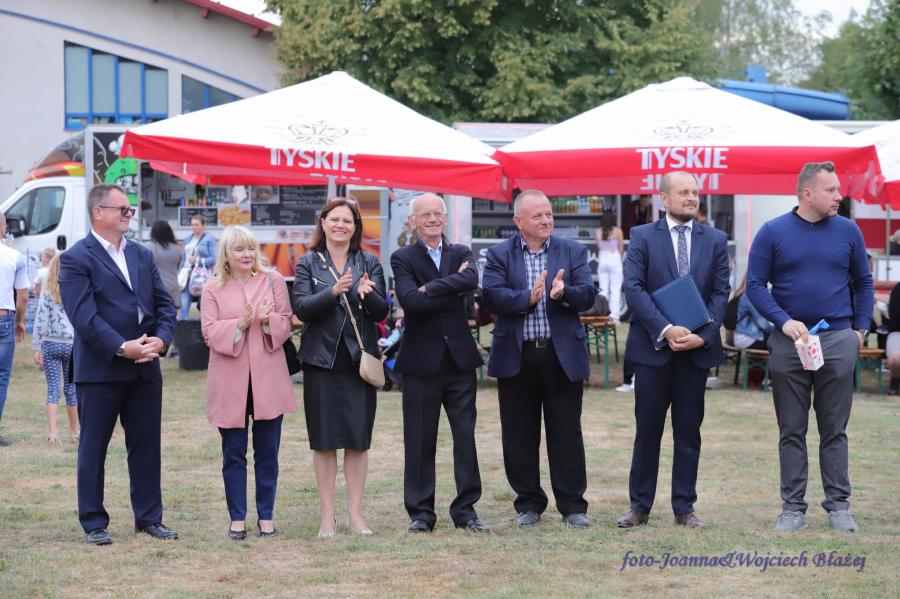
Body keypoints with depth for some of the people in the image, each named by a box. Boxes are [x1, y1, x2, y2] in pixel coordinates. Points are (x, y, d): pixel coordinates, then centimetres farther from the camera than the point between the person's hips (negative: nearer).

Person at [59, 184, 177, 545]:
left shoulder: (142, 256, 15)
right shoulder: (76, 259, -6)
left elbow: (164, 304, 11)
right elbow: (83, 316, -15)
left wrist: (161, 339, -8)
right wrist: (122, 348, -20)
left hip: (145, 368, 6)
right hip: (99, 370, -6)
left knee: (146, 445, 9)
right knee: (93, 448, 3)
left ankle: (149, 517, 17)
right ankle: (93, 523, 10)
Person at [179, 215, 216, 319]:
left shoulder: (209, 239, -1)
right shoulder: (187, 239, 17)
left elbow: (214, 259, -7)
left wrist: (197, 260, -13)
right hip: (187, 275, 5)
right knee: (184, 304, -3)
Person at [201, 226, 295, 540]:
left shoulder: (273, 280, 7)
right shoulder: (213, 289, 5)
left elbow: (286, 324, 6)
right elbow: (209, 331, -2)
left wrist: (269, 321, -16)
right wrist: (240, 325, -18)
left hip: (267, 378, 1)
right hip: (230, 380, -1)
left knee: (267, 452, 4)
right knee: (234, 453, 3)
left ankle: (266, 516, 13)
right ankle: (237, 518, 10)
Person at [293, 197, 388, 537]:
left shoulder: (369, 264, 7)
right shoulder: (308, 264, 4)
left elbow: (382, 312, 0)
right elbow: (302, 308, -8)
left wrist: (367, 294, -21)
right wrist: (333, 292, -24)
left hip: (360, 359, 1)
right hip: (321, 360, -1)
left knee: (358, 439, 2)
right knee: (324, 441, 2)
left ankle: (356, 514, 10)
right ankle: (327, 517, 8)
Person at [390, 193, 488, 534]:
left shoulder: (461, 254, 10)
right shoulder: (403, 259, 1)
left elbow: (472, 281, -13)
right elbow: (410, 301, -16)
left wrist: (430, 289, -15)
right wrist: (453, 288, -12)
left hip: (460, 358, 3)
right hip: (421, 361, -3)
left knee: (466, 436, 4)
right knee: (420, 441, 2)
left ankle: (465, 509, 11)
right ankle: (421, 512, 10)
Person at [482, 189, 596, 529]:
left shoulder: (573, 252, 7)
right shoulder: (499, 255, 5)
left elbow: (588, 295, -3)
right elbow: (492, 297, -9)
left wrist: (563, 293, -23)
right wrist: (528, 298, -21)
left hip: (563, 357, 0)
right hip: (516, 358, 0)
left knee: (566, 435, 3)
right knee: (520, 436, 6)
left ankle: (572, 505, 10)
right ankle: (528, 504, 17)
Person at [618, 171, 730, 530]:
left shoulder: (715, 240, 8)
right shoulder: (642, 237, 1)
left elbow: (720, 293, 3)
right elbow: (633, 288, -8)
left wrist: (703, 335, -11)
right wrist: (665, 329, -18)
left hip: (697, 348, 2)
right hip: (653, 346, -2)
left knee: (689, 430, 6)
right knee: (647, 429, 3)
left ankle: (684, 507, 12)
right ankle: (640, 506, 11)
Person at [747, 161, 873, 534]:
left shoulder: (848, 231, 4)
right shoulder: (773, 233, -2)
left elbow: (863, 282, 14)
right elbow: (756, 285, -2)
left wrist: (861, 329, 5)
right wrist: (784, 322, -14)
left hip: (838, 339, 1)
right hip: (789, 342, -1)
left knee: (835, 429, 5)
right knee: (792, 430, 5)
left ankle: (838, 506, 11)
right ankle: (793, 508, 10)